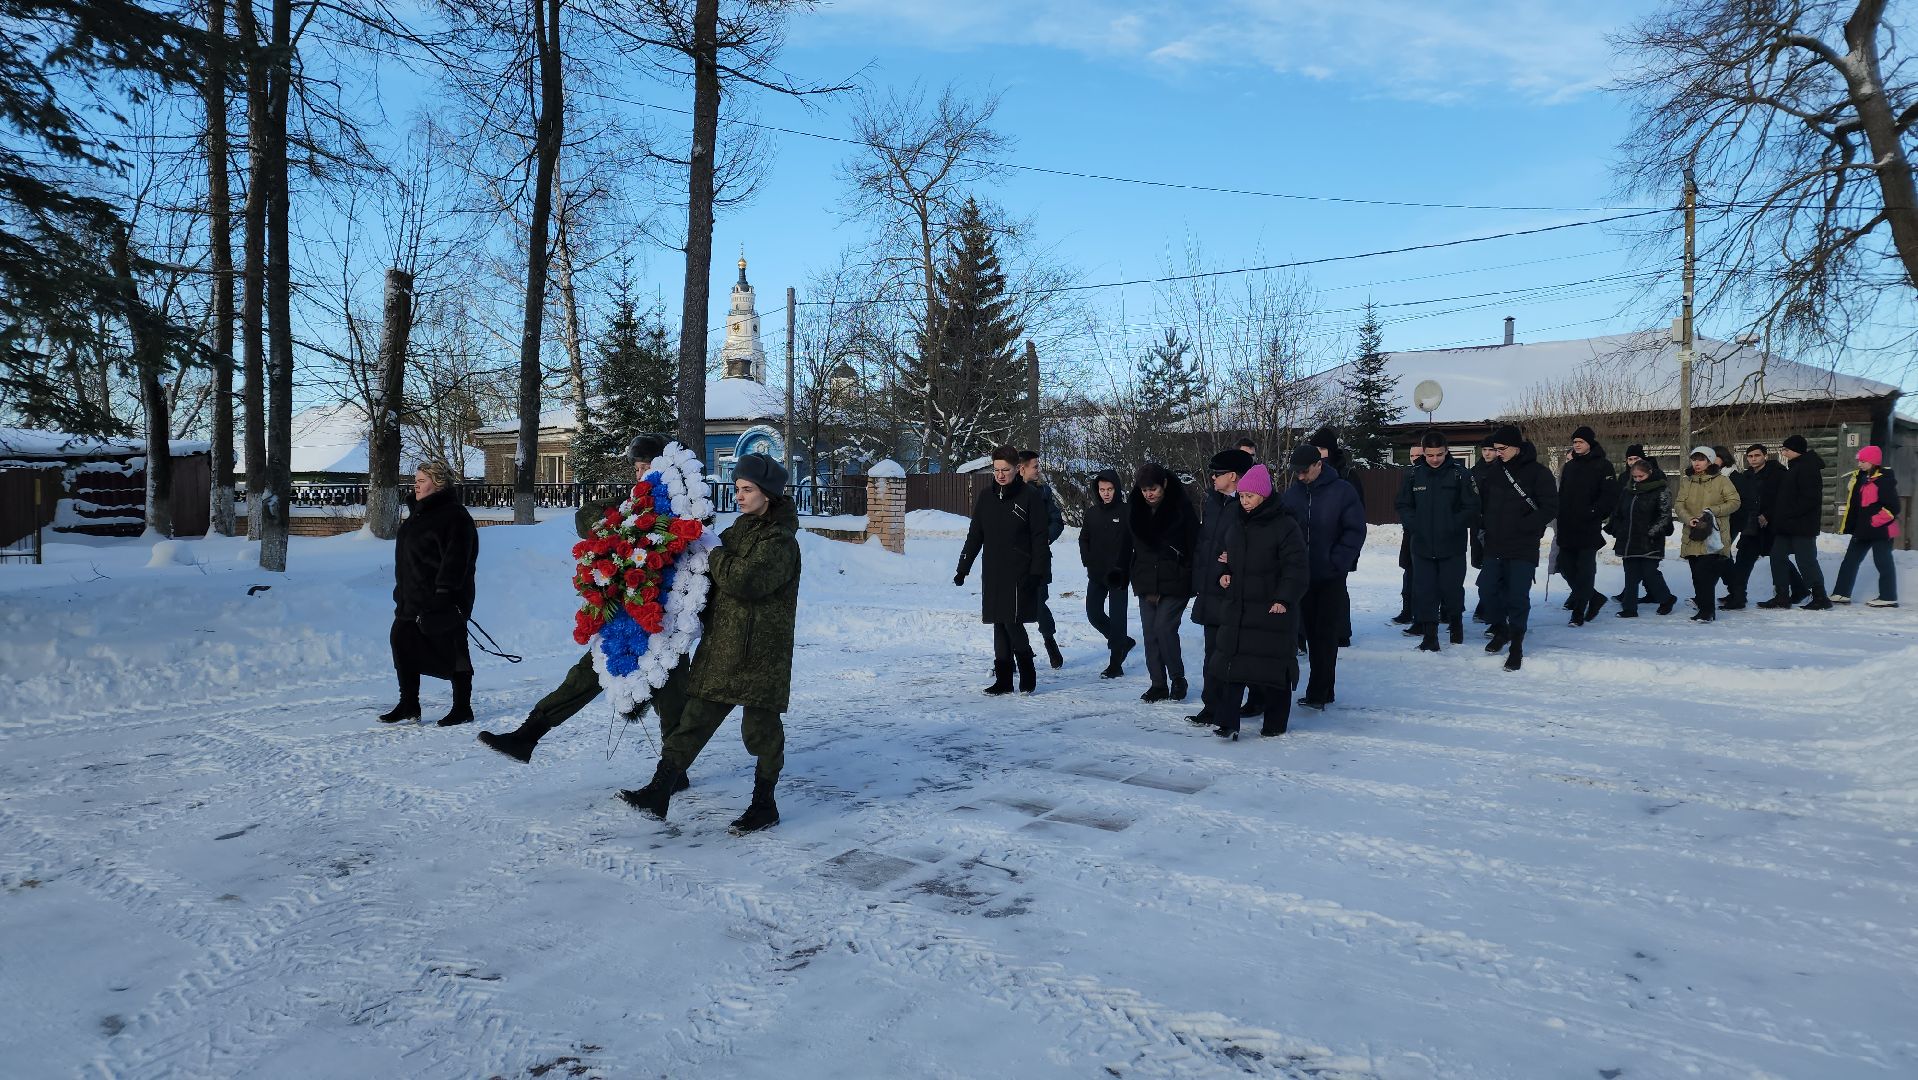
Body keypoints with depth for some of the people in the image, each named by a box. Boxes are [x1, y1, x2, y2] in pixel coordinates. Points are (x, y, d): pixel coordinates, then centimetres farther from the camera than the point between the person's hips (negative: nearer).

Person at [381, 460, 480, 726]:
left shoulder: (454, 516, -14)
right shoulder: (419, 513, 17)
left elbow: (455, 557, -22)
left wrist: (444, 591, -27)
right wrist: (402, 592, 22)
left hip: (442, 601, -10)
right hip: (413, 599, 10)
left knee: (453, 652, -2)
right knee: (401, 642, 11)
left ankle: (462, 709, 9)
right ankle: (408, 705, 21)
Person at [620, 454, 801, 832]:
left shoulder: (780, 541, -12)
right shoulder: (739, 530, 15)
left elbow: (746, 579, -26)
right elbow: (718, 576, 29)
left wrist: (714, 559, -11)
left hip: (760, 652, -8)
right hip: (721, 646, 8)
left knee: (760, 728, 3)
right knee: (694, 720, 6)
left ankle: (764, 806, 17)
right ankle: (659, 792, 9)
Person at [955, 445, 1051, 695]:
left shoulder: (1029, 497, -4)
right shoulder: (986, 497, 9)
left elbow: (1040, 538, -4)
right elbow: (974, 536, 15)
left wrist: (1037, 571, -12)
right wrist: (963, 568, 11)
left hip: (1019, 574, -5)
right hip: (993, 574, 5)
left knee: (1013, 623, -11)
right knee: (999, 625, 7)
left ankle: (1027, 673, 8)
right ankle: (1003, 679, 14)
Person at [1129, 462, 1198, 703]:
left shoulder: (1181, 508, -9)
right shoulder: (1136, 509, 5)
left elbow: (1194, 545, -6)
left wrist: (1191, 578, -9)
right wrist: (1137, 578, 8)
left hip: (1174, 583, -5)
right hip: (1146, 582, 5)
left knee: (1164, 627, -13)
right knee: (1150, 633, 5)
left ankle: (1177, 678, 8)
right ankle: (1158, 684, 15)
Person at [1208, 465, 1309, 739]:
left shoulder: (1284, 526, -9)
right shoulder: (1236, 527, 11)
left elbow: (1297, 567, -12)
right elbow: (1226, 558, 24)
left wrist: (1283, 598, -21)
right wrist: (1223, 572, 3)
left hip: (1272, 609, -6)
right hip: (1236, 608, 6)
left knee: (1274, 665, 4)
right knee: (1229, 664, 1)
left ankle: (1274, 723, 18)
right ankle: (1226, 721, 4)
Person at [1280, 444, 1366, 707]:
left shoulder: (1342, 492, -7)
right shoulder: (1292, 493, 4)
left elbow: (1355, 531, -7)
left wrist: (1336, 563, -14)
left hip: (1331, 576, -4)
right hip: (1302, 575, 4)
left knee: (1326, 634, -3)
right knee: (1312, 633, 9)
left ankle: (1317, 692, -2)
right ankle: (1325, 691, 18)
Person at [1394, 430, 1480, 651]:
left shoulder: (1460, 474, -3)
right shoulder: (1412, 474, 2)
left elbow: (1472, 508, -2)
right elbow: (1403, 506, 7)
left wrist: (1453, 526, -13)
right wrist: (1416, 526, -7)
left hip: (1453, 544, -1)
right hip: (1421, 544, 1)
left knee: (1452, 587, 7)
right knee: (1424, 589, 0)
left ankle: (1455, 621, 33)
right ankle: (1429, 632, 7)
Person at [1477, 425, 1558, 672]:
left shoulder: (1538, 473, -7)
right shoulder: (1494, 471, 8)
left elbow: (1550, 509, -10)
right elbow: (1482, 501, 20)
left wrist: (1522, 526, -16)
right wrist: (1488, 525, 5)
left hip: (1523, 549, -5)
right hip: (1494, 546, 5)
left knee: (1517, 597, -5)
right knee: (1488, 590, 5)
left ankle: (1516, 645, 9)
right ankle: (1501, 630, 29)